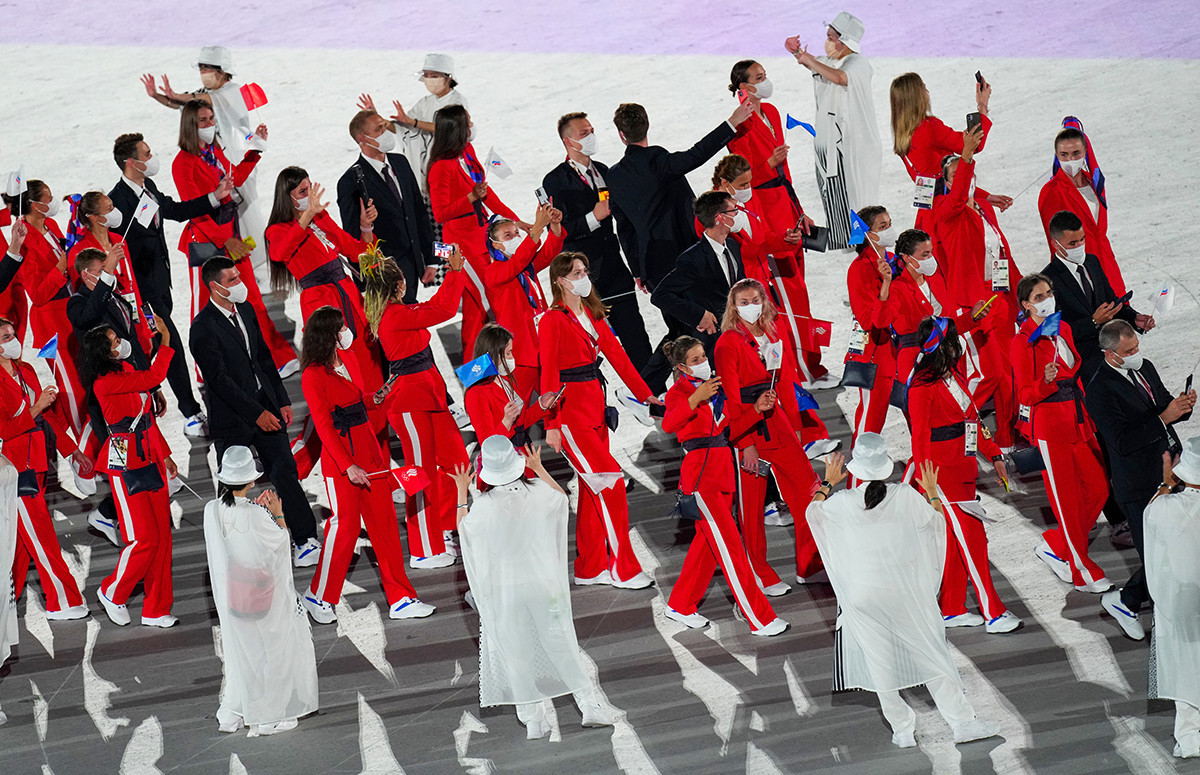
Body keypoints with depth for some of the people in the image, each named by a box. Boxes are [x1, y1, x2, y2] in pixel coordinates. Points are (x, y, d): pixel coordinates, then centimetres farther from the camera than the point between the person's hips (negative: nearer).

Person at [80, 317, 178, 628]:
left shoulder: (127, 370, 10)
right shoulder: (105, 382, -18)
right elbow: (154, 377, -23)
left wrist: (164, 454, 19)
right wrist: (166, 339, -16)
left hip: (149, 460, 9)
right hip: (125, 465, -8)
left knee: (162, 535, 7)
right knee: (145, 538, -7)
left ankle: (156, 610, 15)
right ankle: (112, 593, 17)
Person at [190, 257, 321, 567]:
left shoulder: (245, 310, 7)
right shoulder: (203, 328, -18)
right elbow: (219, 379, -20)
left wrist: (282, 401, 12)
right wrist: (257, 413, -20)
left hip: (266, 406, 6)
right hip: (232, 419, -6)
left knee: (285, 472, 3)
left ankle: (306, 539, 7)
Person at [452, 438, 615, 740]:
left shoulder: (484, 505, -17)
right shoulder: (538, 492, -9)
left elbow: (464, 528, 3)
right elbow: (561, 497, 15)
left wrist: (461, 492, 14)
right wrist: (539, 469, 24)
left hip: (505, 590, -2)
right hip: (543, 583, 2)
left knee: (515, 653, 9)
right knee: (560, 644, 13)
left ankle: (532, 719, 12)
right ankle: (589, 705, 13)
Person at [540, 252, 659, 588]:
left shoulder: (593, 314, 13)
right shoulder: (553, 320, -11)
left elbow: (616, 354, 14)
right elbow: (549, 374, -13)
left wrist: (645, 394, 10)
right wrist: (551, 424, -15)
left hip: (595, 405, 8)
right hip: (570, 411, -8)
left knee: (593, 490, 10)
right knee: (610, 483, -11)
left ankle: (590, 567, 18)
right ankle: (624, 570, -5)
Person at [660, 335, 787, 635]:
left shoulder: (713, 384, 14)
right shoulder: (680, 390, -8)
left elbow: (728, 430, 16)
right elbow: (668, 425, -29)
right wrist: (696, 398, -40)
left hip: (722, 469, 8)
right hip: (700, 473, -8)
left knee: (708, 540, 15)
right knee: (729, 545, -7)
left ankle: (680, 606, 29)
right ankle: (759, 619, -7)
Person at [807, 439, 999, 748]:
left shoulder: (843, 502, -8)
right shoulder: (906, 496, -10)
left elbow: (813, 511, 12)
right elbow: (936, 522, 6)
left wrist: (828, 483, 28)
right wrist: (932, 492, 22)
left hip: (864, 597, 0)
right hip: (906, 592, 0)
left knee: (881, 664, 11)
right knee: (931, 655, 9)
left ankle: (902, 730, 16)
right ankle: (962, 722, 13)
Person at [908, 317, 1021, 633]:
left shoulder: (954, 375, 9)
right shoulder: (924, 387, -18)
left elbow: (971, 419, 18)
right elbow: (920, 439, -17)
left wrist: (993, 454, 19)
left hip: (963, 469, 9)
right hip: (942, 472, -9)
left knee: (957, 541, 14)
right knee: (972, 539, -5)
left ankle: (952, 609, 24)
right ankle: (993, 612, 1)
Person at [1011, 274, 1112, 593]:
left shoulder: (1063, 328, 9)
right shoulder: (1023, 342, -12)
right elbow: (1024, 395, -13)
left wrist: (1088, 414, 20)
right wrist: (1046, 381, -32)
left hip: (1079, 419, 7)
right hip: (1049, 426, -7)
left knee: (1099, 489, 6)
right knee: (1067, 499, -1)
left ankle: (1053, 546, 24)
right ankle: (1083, 573, 11)